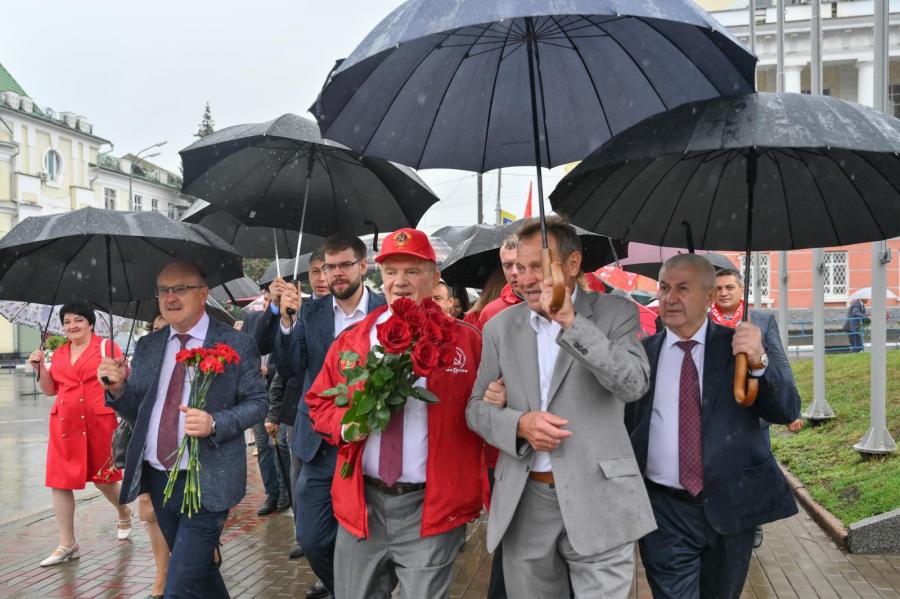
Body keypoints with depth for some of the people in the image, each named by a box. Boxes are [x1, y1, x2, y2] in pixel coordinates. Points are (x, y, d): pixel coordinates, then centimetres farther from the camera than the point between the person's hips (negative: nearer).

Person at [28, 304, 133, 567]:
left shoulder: (107, 347, -2)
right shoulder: (59, 353, 11)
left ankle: (124, 513, 40)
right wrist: (39, 367, 3)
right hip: (65, 424, 5)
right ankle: (67, 544, 12)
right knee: (59, 481, 2)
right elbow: (50, 389, 17)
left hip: (99, 423, -4)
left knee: (102, 476, 9)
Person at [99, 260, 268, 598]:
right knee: (198, 568, 22)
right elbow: (139, 411, 11)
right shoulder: (147, 347, 8)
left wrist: (215, 423, -22)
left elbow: (257, 403, -6)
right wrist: (118, 388, -10)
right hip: (157, 478, 6)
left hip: (207, 481, -6)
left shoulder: (236, 345, -8)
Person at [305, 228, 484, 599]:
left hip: (431, 508, -3)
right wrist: (345, 426, -5)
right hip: (362, 503, 4)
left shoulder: (466, 341, -3)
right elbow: (319, 402, 13)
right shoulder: (350, 341, 6)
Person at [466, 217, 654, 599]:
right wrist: (519, 423, -13)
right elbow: (476, 408, 8)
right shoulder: (500, 326, 6)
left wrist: (571, 321, -22)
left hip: (597, 498, -3)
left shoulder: (615, 314, -2)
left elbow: (635, 385, -17)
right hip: (524, 501, 3)